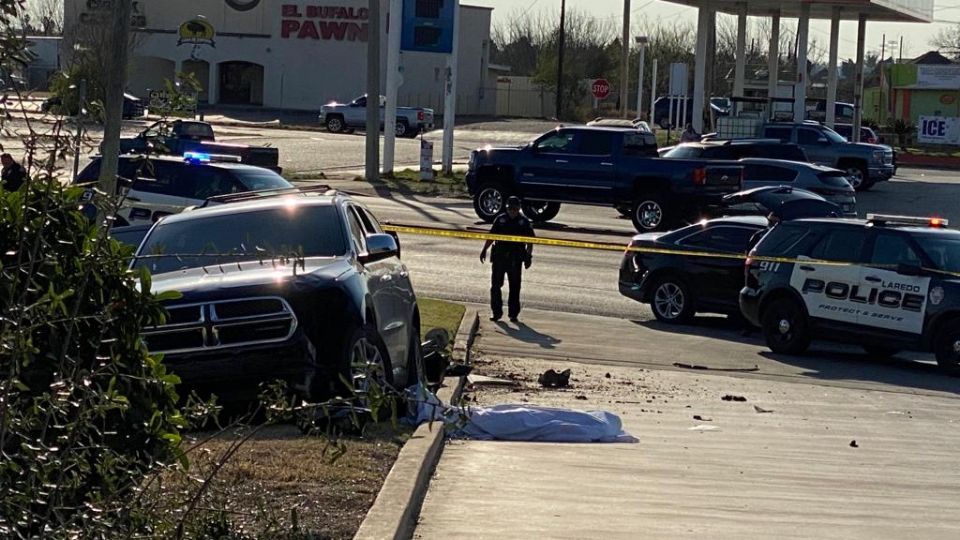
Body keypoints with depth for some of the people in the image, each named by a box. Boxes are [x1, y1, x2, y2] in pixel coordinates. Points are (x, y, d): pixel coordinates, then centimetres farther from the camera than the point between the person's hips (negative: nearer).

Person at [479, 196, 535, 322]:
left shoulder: (524, 222, 3)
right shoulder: (500, 219, 6)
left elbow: (530, 241, 4)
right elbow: (491, 236, 11)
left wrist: (528, 256, -4)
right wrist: (484, 250, 6)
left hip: (516, 259, -1)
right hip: (499, 256, 1)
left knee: (515, 287, 5)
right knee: (495, 285, 3)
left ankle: (513, 313, 13)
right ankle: (496, 312, 12)